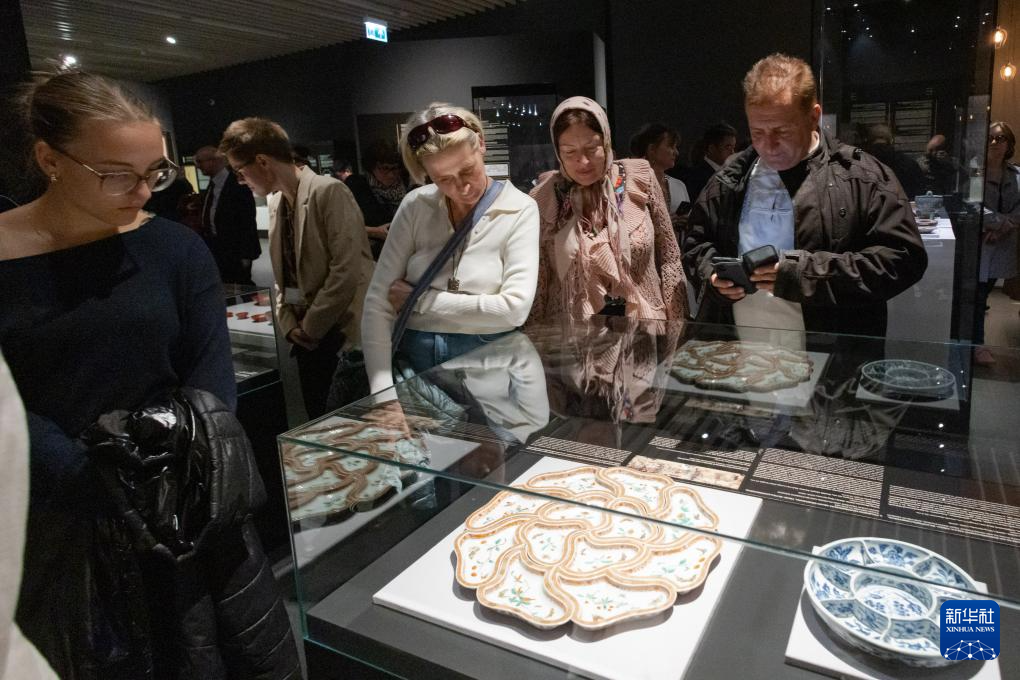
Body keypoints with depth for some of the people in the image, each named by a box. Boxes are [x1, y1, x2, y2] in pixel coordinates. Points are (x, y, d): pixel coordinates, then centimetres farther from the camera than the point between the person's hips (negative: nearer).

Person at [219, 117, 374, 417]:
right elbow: (282, 273, 16)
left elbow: (346, 270, -18)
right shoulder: (275, 201, 11)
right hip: (307, 336, 7)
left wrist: (311, 326, -11)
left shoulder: (329, 192, -13)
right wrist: (289, 324, 2)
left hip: (343, 333, -7)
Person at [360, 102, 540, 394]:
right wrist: (383, 392, -13)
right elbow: (378, 301, -3)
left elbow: (514, 307, -15)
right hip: (413, 361, 1)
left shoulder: (519, 210, -5)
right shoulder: (416, 206, 2)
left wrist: (421, 300, -8)